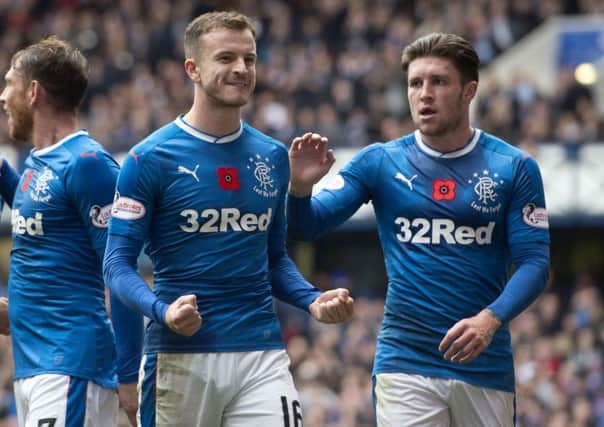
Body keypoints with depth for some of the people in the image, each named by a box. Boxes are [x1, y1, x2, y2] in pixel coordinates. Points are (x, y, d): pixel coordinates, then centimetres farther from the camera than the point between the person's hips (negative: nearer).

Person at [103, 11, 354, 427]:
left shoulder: (273, 157, 12)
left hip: (263, 358, 3)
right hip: (180, 357, -3)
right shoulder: (150, 158, -3)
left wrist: (313, 300, 3)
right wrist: (163, 311, -23)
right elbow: (118, 263, -4)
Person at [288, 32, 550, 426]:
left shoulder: (514, 167, 0)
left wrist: (491, 319, -21)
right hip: (406, 364, -1)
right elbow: (310, 226, 1)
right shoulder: (380, 162, 3)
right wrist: (300, 187, -22)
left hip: (486, 366, 1)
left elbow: (534, 262, -3)